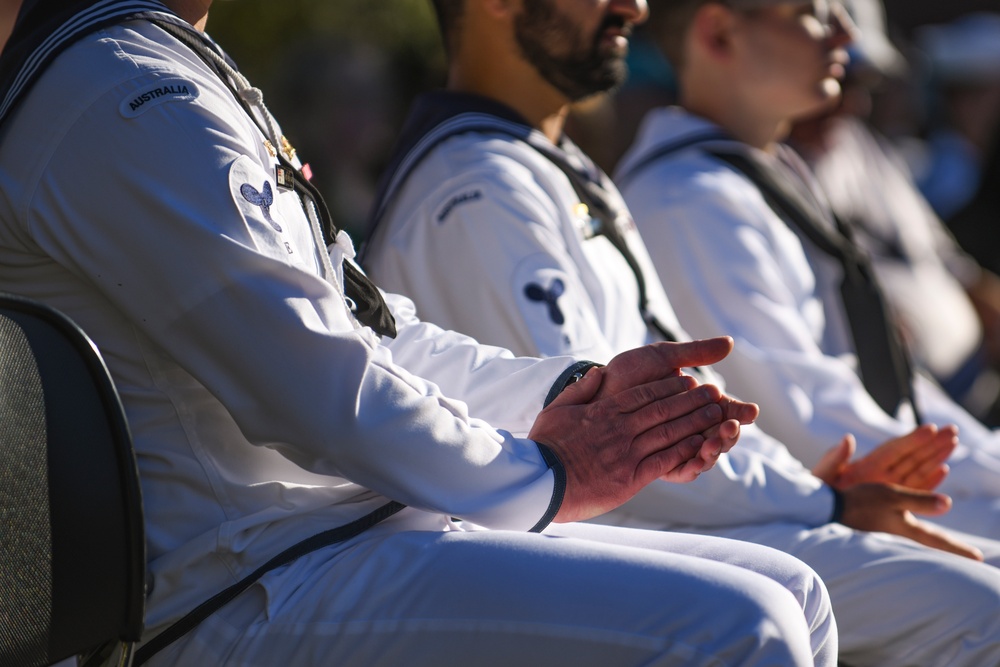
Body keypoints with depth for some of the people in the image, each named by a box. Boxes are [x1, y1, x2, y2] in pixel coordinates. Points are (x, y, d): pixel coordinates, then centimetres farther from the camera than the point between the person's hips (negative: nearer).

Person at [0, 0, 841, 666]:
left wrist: (575, 389, 5)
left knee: (792, 596, 8)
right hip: (242, 597, -11)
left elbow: (366, 329, 19)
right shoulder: (128, 93, -17)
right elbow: (324, 393, -20)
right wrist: (545, 475, -5)